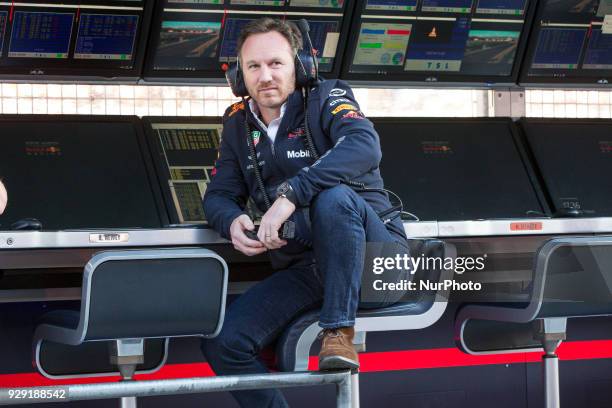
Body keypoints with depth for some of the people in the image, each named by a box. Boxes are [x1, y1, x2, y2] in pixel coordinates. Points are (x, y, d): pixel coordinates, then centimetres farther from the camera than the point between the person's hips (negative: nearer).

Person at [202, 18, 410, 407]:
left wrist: (291, 193, -35)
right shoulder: (238, 125, 11)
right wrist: (232, 221, -11)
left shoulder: (325, 97, -5)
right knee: (223, 344, -12)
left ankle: (339, 332, -31)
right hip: (303, 269, 5)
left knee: (334, 196, -37)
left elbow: (365, 147, -25)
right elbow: (219, 195, 15)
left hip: (370, 253, -5)